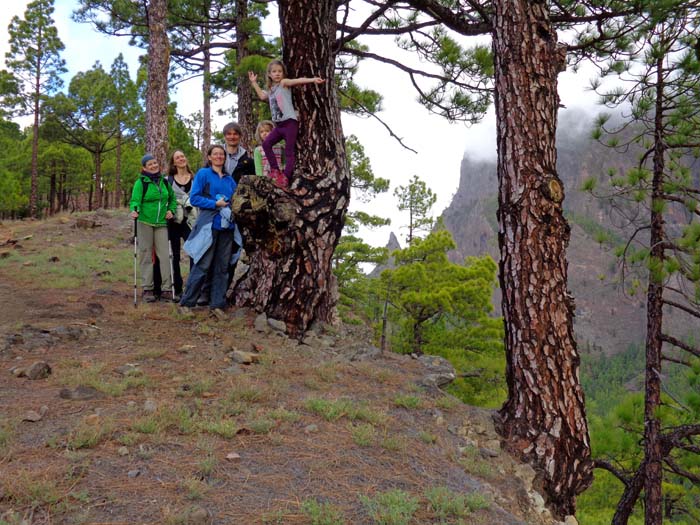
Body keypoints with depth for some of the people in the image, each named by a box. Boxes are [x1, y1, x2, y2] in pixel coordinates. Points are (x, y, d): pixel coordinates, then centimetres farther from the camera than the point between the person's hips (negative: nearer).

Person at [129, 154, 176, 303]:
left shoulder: (164, 182, 11)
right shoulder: (141, 182, -3)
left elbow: (172, 198, 23)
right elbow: (135, 199, -12)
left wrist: (171, 210, 6)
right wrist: (134, 210, -32)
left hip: (161, 223, 3)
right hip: (145, 223, -3)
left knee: (164, 255, -2)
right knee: (146, 255, 2)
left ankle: (167, 289, 2)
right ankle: (147, 289, 8)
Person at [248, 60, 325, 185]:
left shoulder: (284, 83, -3)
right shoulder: (270, 89, 18)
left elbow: (298, 80, -17)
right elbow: (262, 96, 31)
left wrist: (313, 79, -32)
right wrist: (254, 82, 33)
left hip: (290, 122, -8)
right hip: (278, 125, 8)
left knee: (289, 151, -7)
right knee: (266, 144, 6)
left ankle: (286, 178, -10)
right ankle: (275, 169, 11)